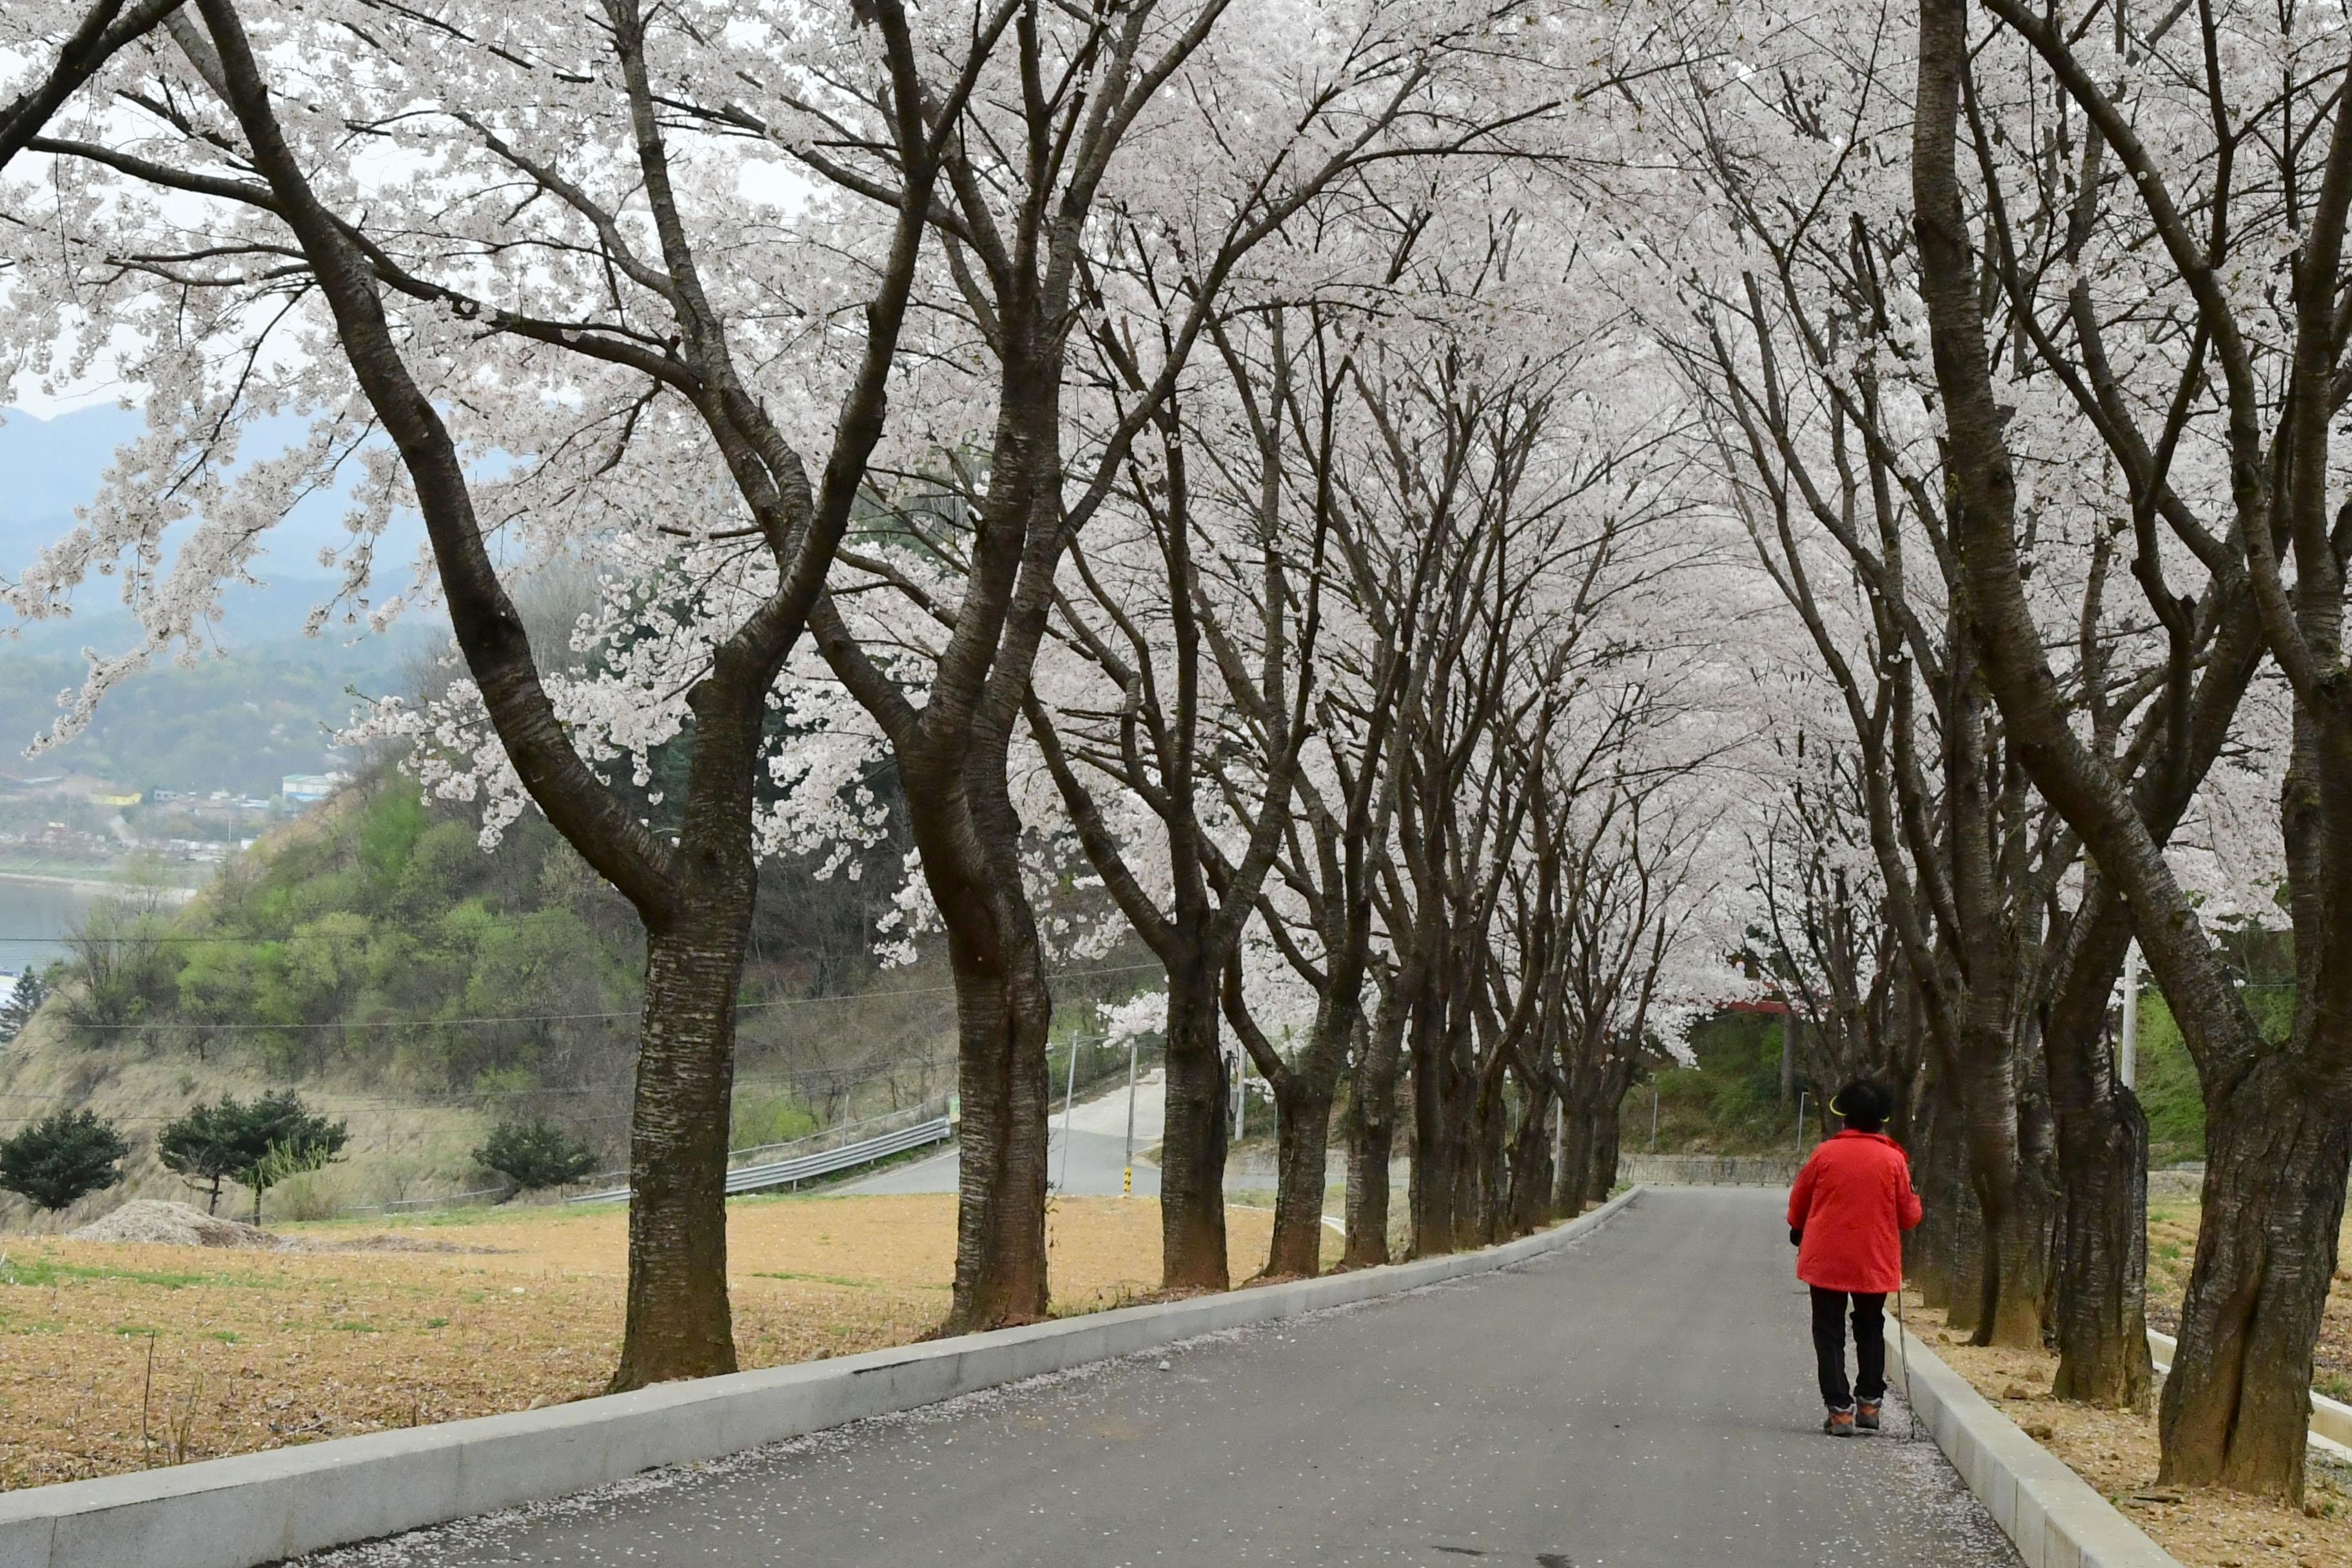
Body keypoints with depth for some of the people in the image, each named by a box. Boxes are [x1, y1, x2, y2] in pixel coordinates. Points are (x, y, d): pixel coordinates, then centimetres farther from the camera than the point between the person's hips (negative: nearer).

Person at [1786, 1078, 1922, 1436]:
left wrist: (1799, 1232, 27)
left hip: (1826, 1260, -1)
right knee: (1870, 1329, 21)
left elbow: (1798, 1203, 6)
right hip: (1876, 1262, 1)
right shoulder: (1893, 1160, -6)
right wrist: (1914, 1199, 23)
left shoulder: (1826, 1154, -6)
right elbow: (1909, 1216, 0)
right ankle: (1869, 1403, 17)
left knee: (1830, 1333, 5)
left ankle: (1840, 1410, -2)